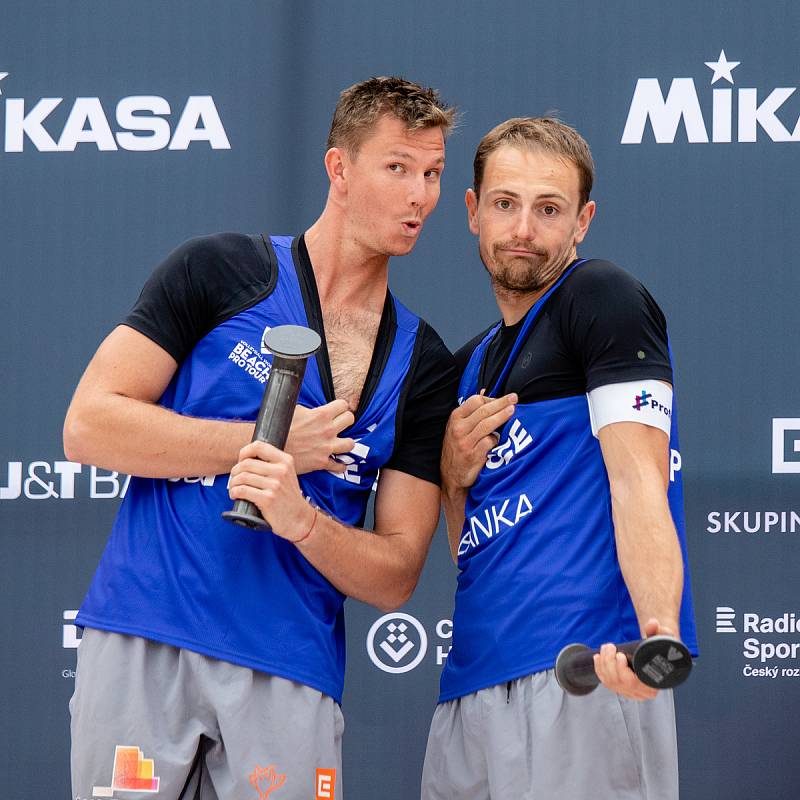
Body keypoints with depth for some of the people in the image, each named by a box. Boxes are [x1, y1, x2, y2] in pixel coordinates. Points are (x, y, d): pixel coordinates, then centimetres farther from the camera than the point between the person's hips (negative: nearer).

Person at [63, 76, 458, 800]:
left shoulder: (425, 364, 11)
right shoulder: (220, 271, 3)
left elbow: (396, 576, 7)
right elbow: (88, 426, -4)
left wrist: (301, 520, -14)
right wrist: (273, 441, -6)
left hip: (291, 681, 2)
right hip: (140, 648, -2)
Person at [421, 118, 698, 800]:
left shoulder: (604, 298, -1)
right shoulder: (470, 365, 23)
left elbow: (636, 480, -13)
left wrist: (660, 631, -27)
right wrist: (455, 475, 3)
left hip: (584, 675, -7)